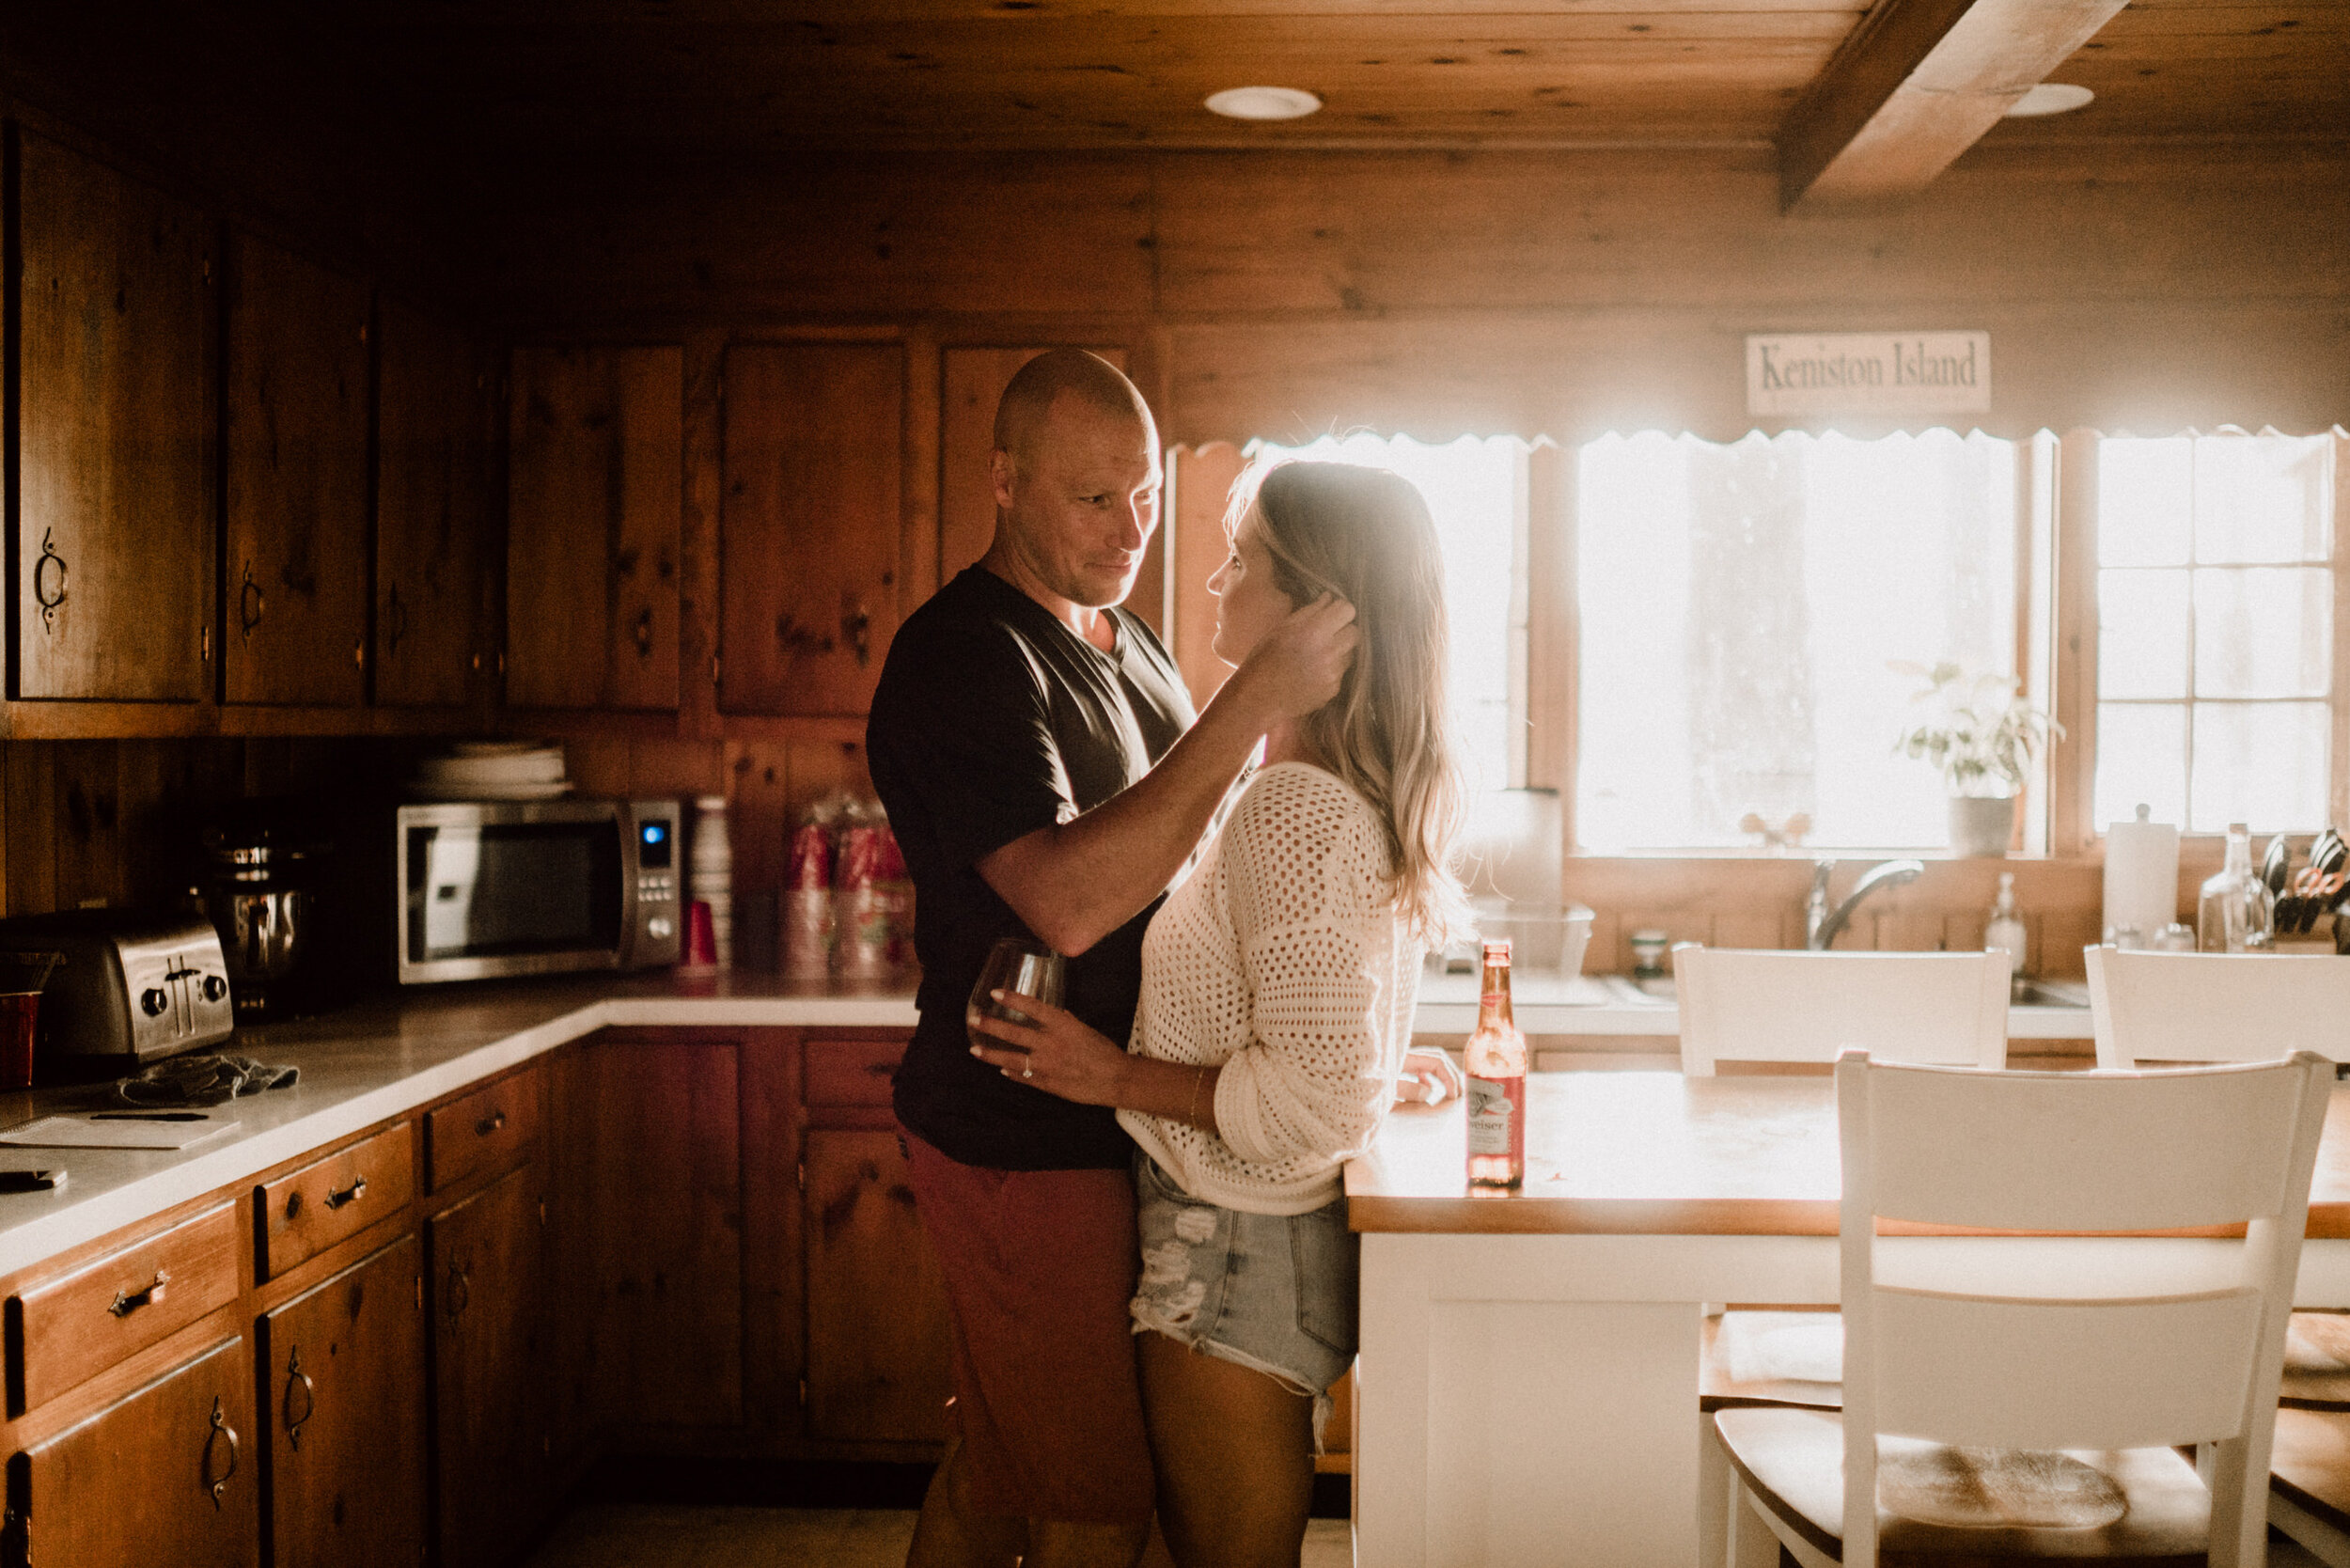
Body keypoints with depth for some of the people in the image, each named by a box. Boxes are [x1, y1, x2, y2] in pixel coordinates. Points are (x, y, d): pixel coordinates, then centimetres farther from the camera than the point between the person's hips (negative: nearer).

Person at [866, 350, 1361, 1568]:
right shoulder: (961, 658, -17)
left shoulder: (1124, 645, 14)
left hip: (1112, 1133, 9)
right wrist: (1257, 700, -30)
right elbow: (1069, 898, -30)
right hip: (1025, 1142, -9)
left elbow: (1181, 866, 23)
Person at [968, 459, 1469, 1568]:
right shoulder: (1361, 794, 7)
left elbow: (1321, 1099, -27)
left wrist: (1117, 1077, -18)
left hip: (1238, 1255, -10)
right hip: (1280, 1234, 10)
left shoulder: (1298, 808, -24)